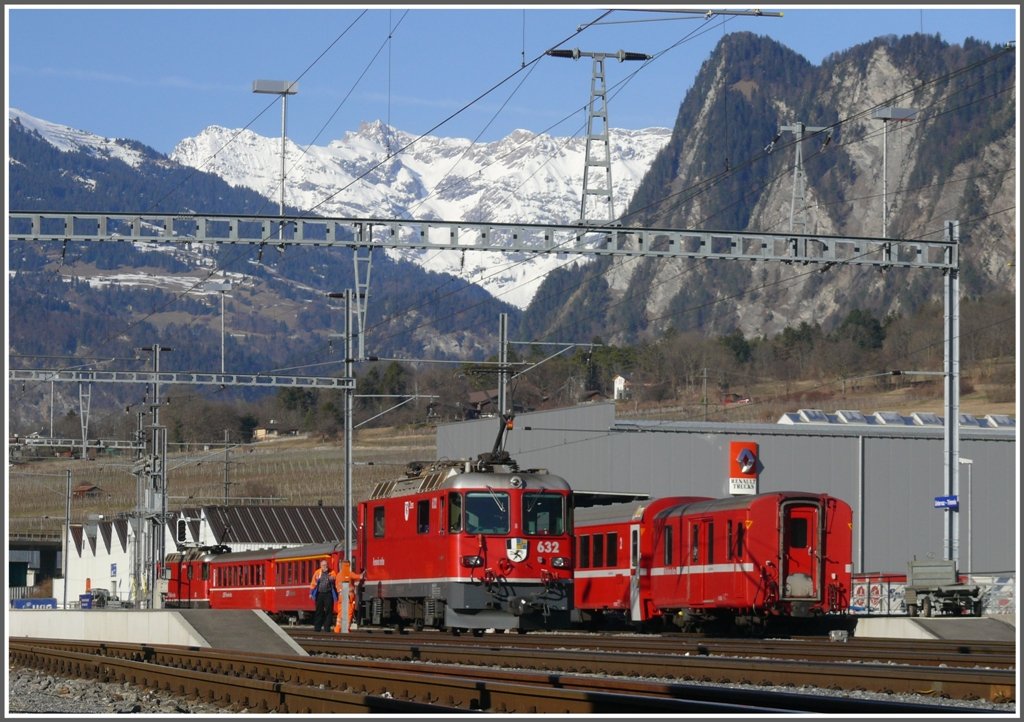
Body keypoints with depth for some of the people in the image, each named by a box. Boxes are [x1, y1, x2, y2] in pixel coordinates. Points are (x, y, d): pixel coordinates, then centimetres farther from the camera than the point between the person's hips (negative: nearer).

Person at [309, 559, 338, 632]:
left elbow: (336, 584, 4)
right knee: (319, 611, 5)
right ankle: (317, 627, 10)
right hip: (319, 594, 1)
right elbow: (313, 583, 8)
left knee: (328, 611, -4)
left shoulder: (332, 573, 4)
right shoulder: (317, 573, 6)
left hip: (328, 594, -1)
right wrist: (311, 593, 4)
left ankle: (327, 627, 1)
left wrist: (337, 593, -2)